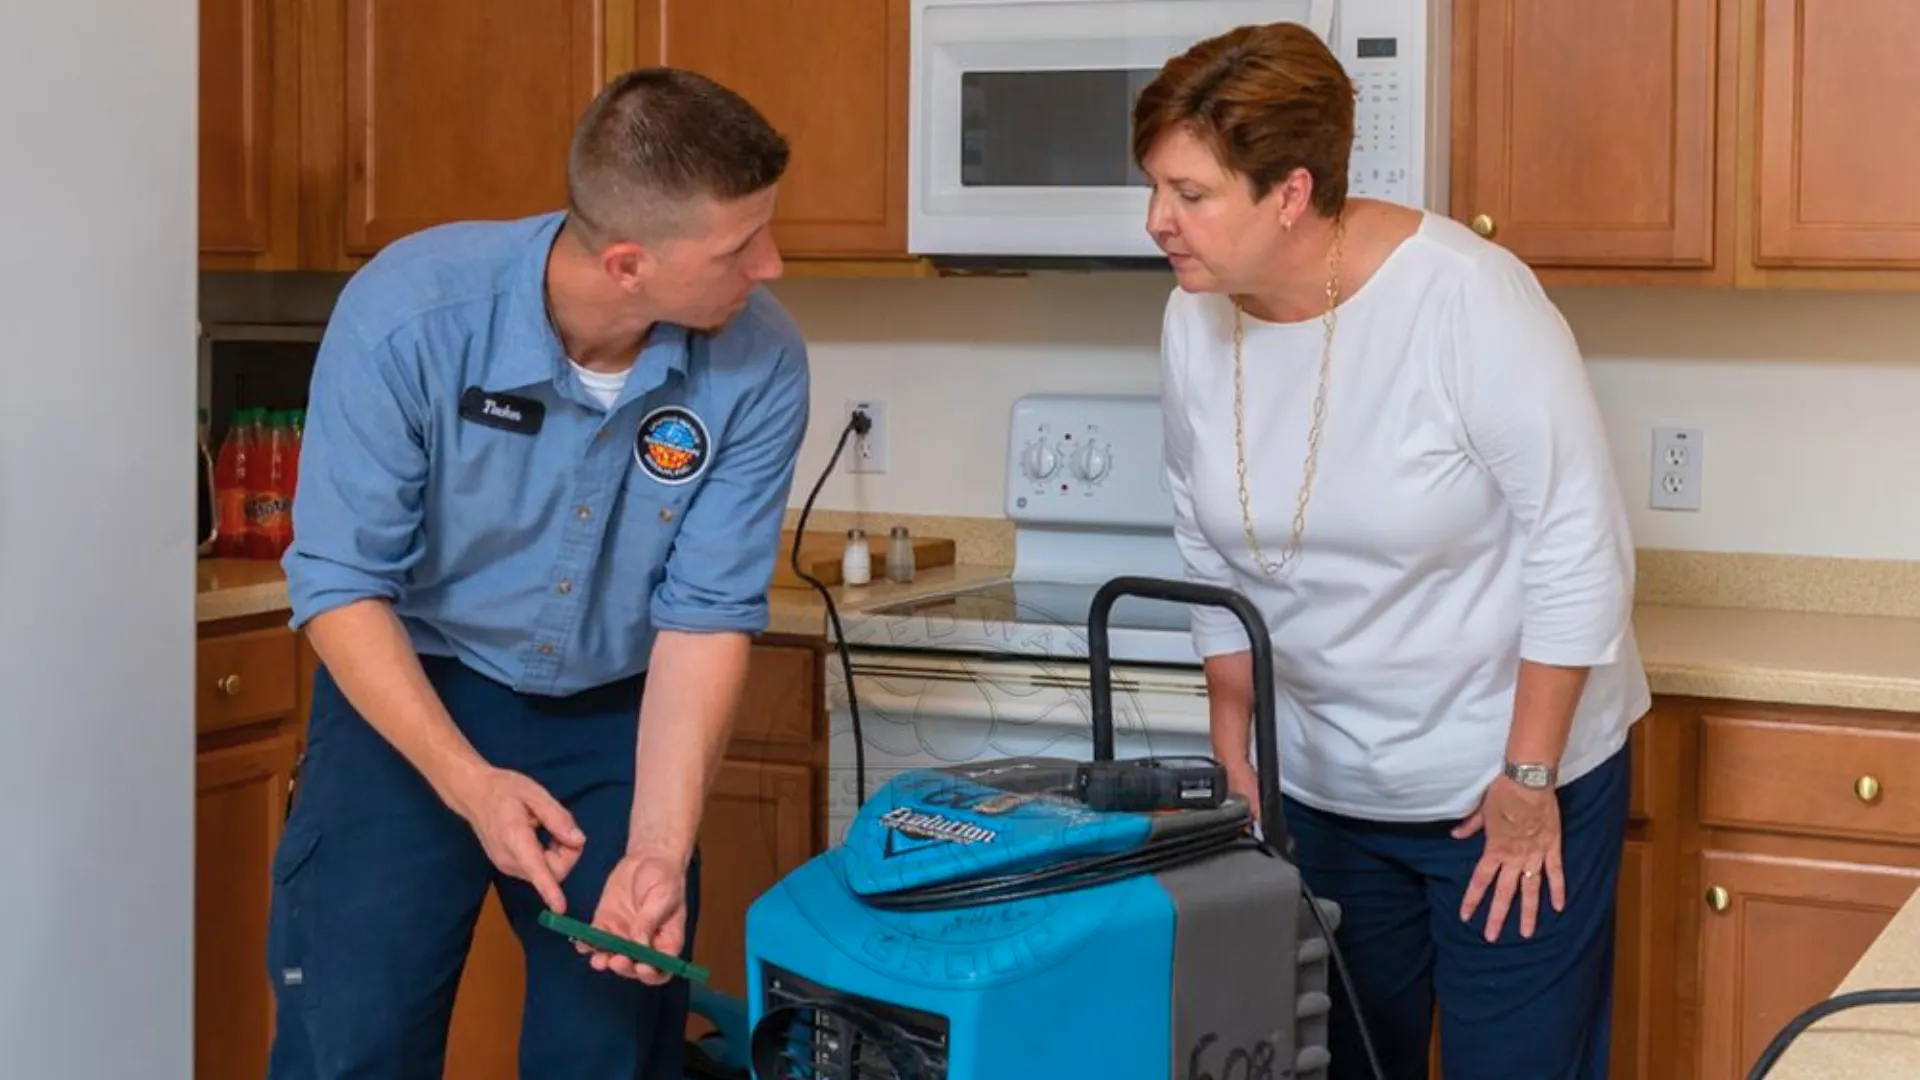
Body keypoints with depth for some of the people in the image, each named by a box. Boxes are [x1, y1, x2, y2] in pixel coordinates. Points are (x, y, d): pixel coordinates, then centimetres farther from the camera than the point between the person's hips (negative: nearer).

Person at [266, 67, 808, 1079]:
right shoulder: (409, 313, -26)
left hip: (617, 718, 2)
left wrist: (658, 845, -25)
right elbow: (340, 583, -20)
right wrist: (469, 784, -29)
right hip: (411, 693, -2)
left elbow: (705, 613, -15)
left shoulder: (759, 364, -20)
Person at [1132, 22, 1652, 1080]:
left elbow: (1578, 545, -17)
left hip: (1513, 773, -5)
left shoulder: (1465, 298, -22)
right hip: (1321, 786, 5)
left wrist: (1529, 781, -13)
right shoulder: (1195, 322, -6)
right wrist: (1234, 755, 9)